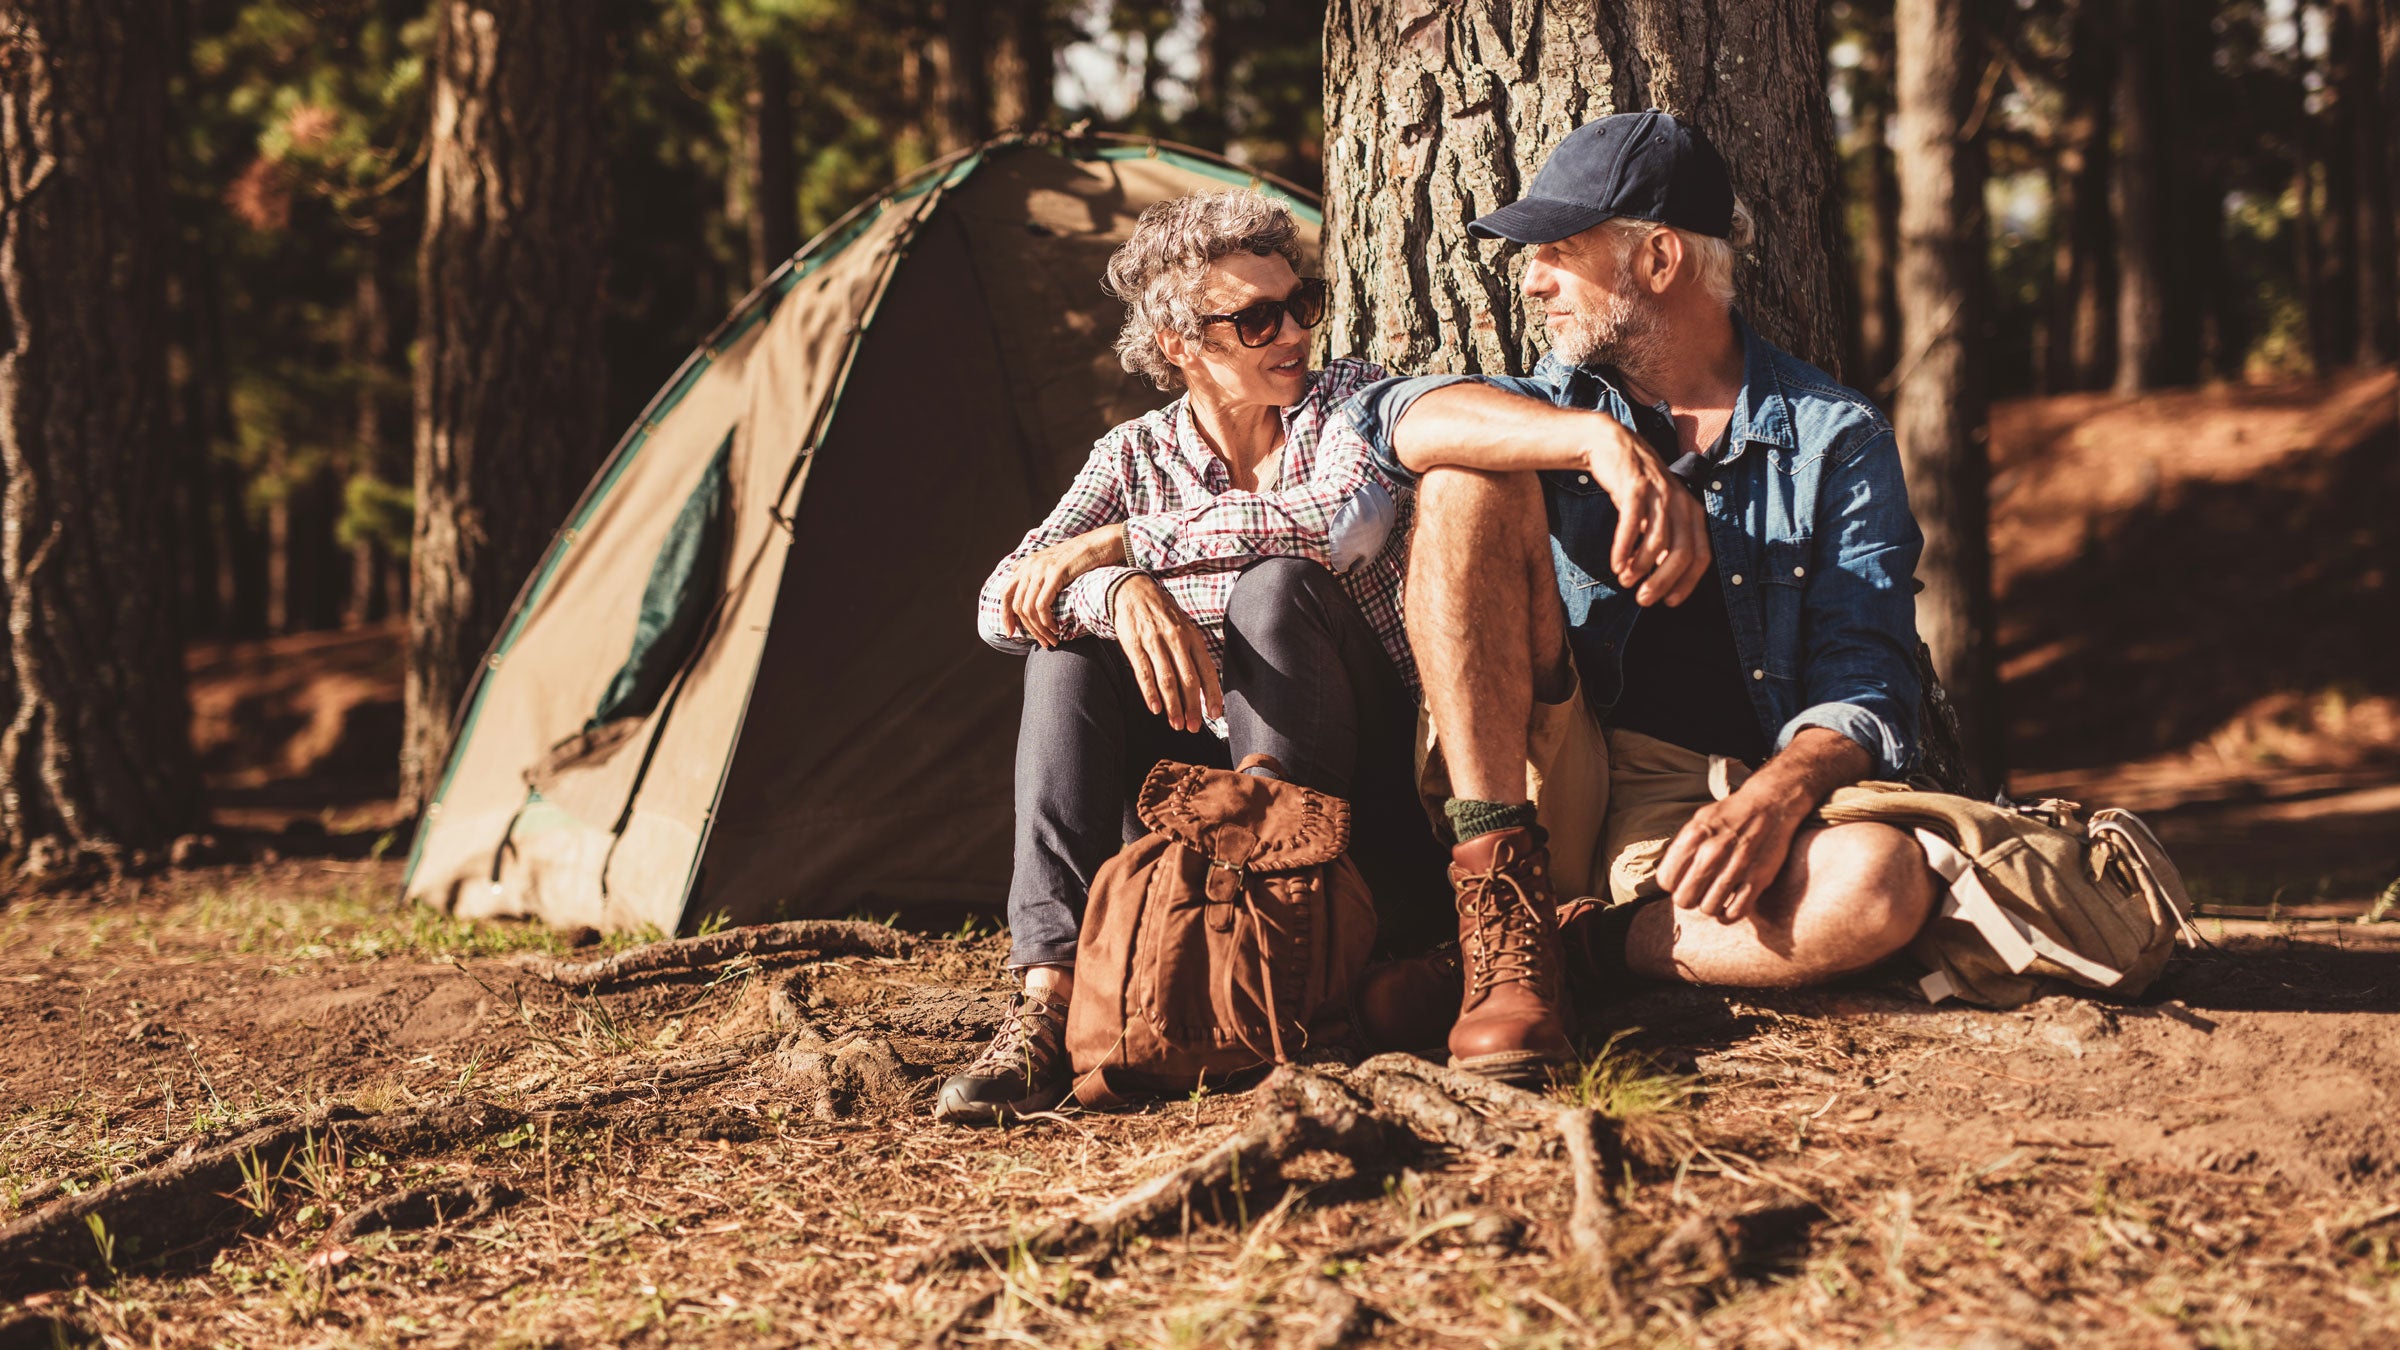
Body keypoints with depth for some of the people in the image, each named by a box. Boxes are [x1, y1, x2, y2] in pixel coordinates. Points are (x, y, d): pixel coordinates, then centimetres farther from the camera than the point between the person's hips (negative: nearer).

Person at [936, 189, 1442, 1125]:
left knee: (1276, 587, -29)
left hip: (1357, 769, -3)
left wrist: (1115, 542, -24)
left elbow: (1349, 524, -28)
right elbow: (1002, 604, -12)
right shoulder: (1135, 455, 3)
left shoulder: (1349, 400, -4)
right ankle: (1049, 997, -34)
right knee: (1069, 643, -22)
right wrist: (1123, 591, -36)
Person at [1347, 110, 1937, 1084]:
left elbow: (1865, 684, -4)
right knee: (1470, 484, -18)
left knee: (1883, 885, -34)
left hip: (1699, 821, -2)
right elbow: (1396, 417, -11)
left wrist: (1778, 794, -26)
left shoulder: (1836, 439, 4)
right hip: (1543, 781, 2)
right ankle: (1502, 908, -25)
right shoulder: (1562, 400, 12)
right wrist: (1604, 443, -27)